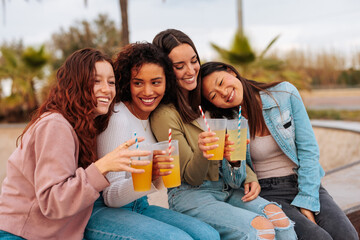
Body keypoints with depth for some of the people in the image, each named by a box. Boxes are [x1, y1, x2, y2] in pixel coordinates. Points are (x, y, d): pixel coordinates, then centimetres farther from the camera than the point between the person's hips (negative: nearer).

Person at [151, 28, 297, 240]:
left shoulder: (203, 98, 9)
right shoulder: (164, 114, -14)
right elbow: (191, 177, -11)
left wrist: (249, 177, 3)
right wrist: (203, 151, -33)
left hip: (227, 188, 7)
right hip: (190, 195, -6)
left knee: (279, 218, -19)